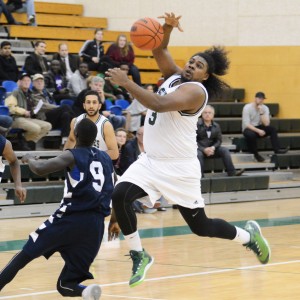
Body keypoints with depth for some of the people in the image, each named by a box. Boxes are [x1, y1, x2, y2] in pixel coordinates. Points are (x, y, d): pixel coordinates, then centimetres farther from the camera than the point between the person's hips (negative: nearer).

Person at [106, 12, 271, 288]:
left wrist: (126, 82, -34)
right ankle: (139, 256, -7)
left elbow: (159, 105, -34)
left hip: (179, 168, -7)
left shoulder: (195, 90, -18)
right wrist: (168, 27, -11)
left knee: (200, 227, 3)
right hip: (150, 161, 7)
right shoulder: (174, 76, 7)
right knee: (120, 195, -20)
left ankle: (248, 235, 31)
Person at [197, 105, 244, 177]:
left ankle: (232, 172, -20)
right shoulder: (197, 125, -7)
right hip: (200, 149, -4)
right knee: (198, 154, -37)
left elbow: (219, 140, 9)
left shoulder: (216, 126, 9)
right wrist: (204, 149, -23)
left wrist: (213, 147, -13)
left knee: (225, 150, -17)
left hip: (212, 149, 4)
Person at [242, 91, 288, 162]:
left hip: (259, 127, 4)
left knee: (272, 129, -22)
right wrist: (258, 131, -32)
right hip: (248, 128, -4)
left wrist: (261, 112, -24)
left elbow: (266, 124, -14)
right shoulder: (247, 108, -16)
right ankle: (255, 154, -19)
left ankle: (277, 149, -26)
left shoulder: (265, 108, -3)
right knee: (251, 134, -39)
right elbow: (247, 124, -22)